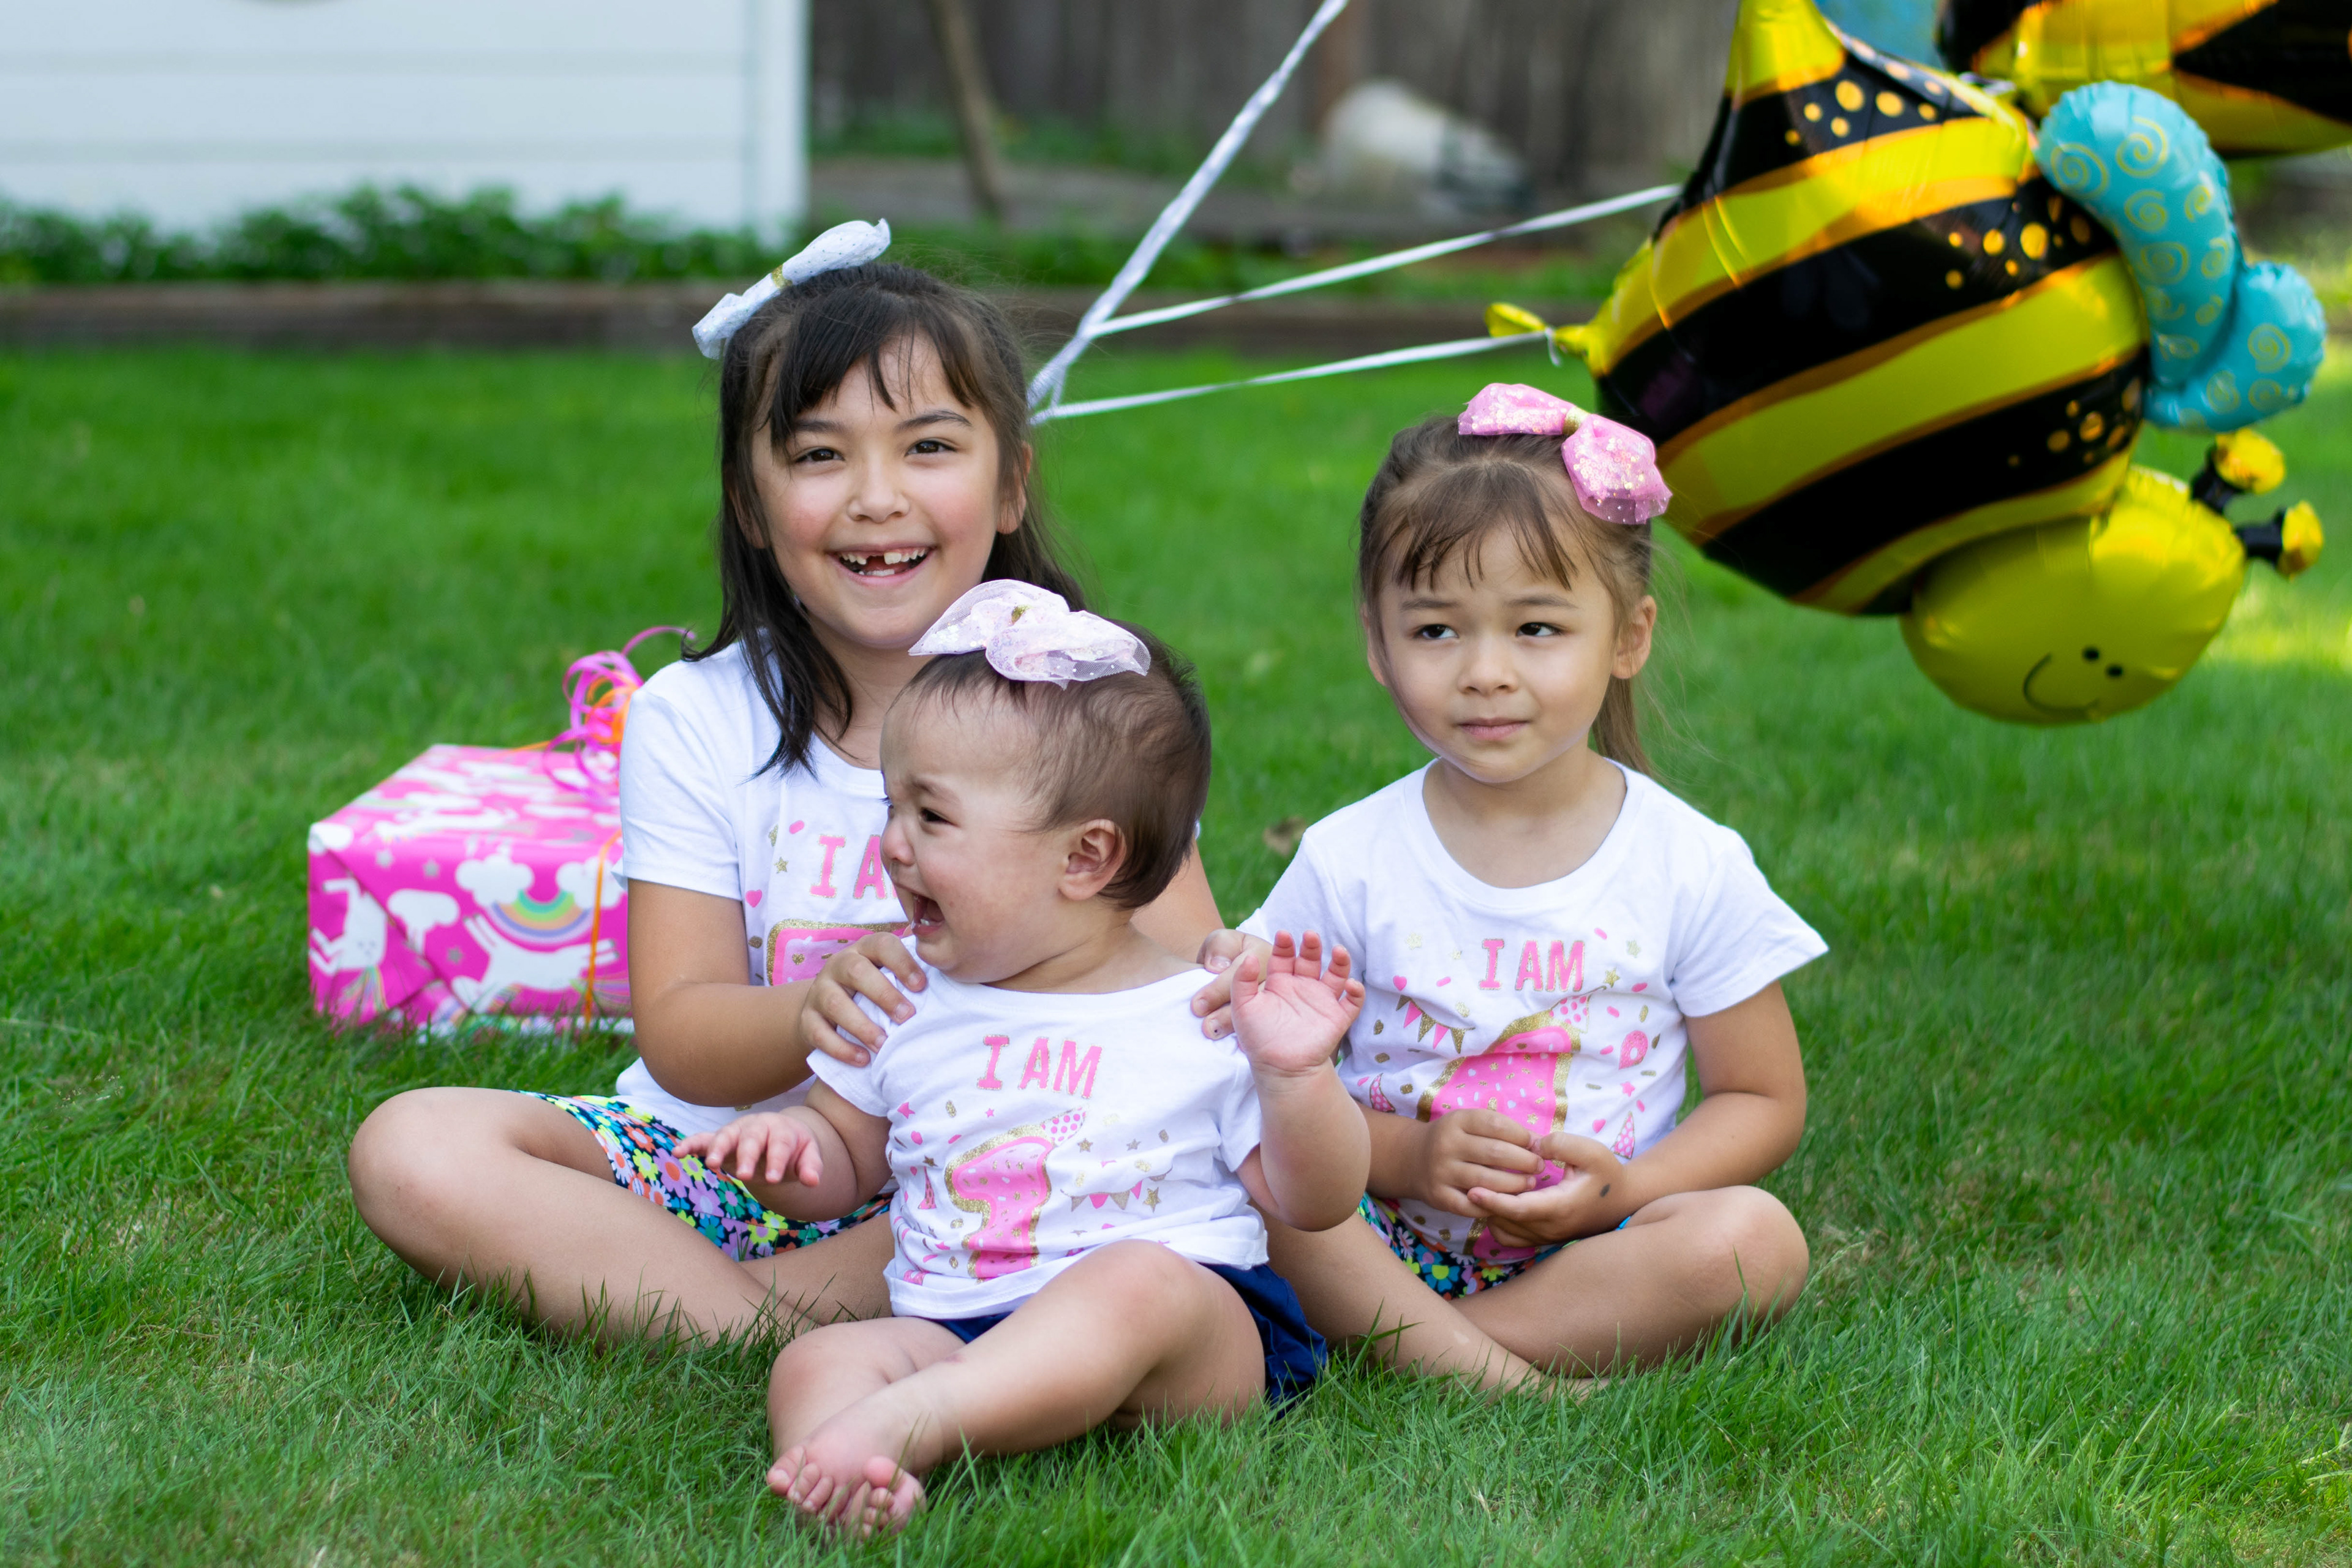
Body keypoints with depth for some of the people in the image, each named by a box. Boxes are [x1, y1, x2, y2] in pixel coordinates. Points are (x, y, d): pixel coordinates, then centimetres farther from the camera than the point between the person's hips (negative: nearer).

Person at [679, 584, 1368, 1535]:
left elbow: (1315, 1204, 5)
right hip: (953, 1333, 4)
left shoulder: (1204, 1020, 3)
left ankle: (904, 1420, -49)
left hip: (1198, 1340, -4)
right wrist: (790, 1146, 5)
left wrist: (1294, 1075, -13)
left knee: (1141, 1281, -37)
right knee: (815, 1363, -24)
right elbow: (847, 1158, 29)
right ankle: (860, 1489, -55)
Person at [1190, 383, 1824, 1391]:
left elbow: (1764, 1101, 4)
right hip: (1387, 1241, 0)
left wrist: (1623, 1191, -14)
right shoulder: (1350, 863, -1)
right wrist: (1403, 1156, -19)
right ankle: (1486, 1374, -33)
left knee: (1752, 1240, -30)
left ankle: (1388, 1346, -25)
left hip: (1587, 1244, 1)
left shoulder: (1693, 868, -2)